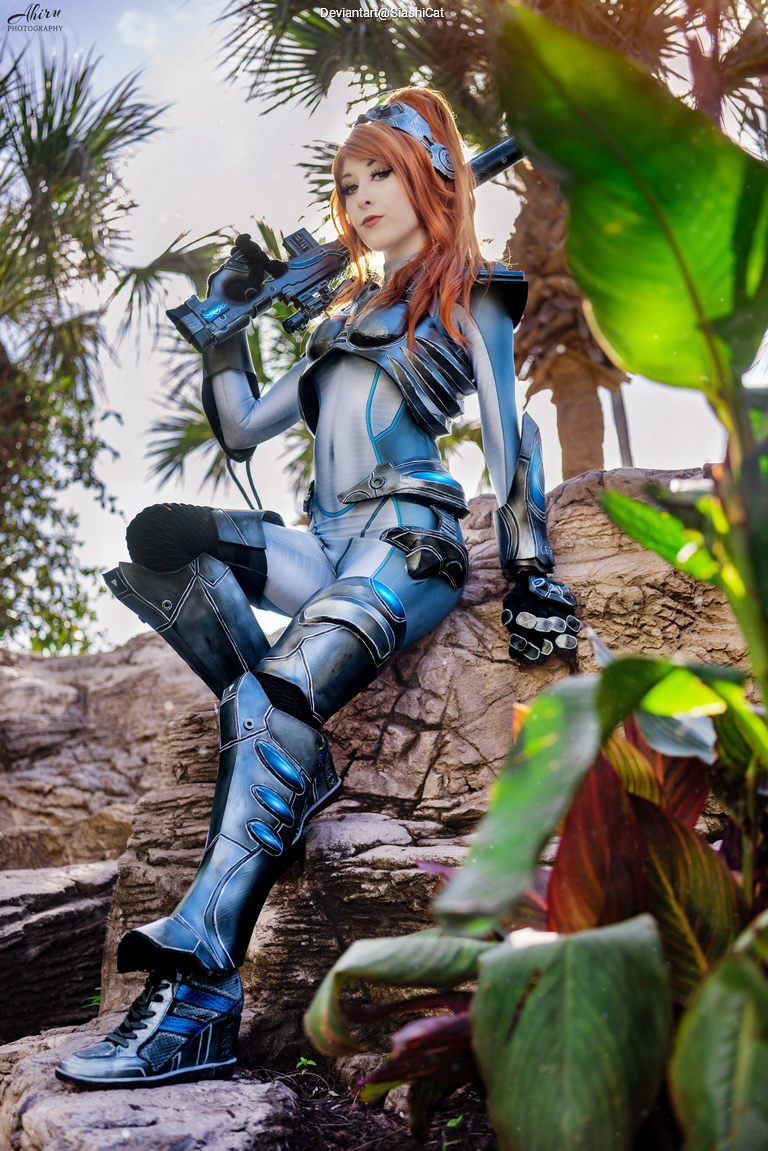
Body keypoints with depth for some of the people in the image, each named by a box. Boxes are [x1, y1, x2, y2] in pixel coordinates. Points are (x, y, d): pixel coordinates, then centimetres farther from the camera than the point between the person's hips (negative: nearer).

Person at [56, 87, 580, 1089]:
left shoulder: (468, 301, 13)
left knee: (283, 695, -32)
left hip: (410, 540, -6)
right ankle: (297, 769, -22)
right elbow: (240, 429, 28)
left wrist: (530, 577, -11)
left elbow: (509, 443, -1)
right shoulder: (347, 319, 30)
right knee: (158, 538, -19)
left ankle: (200, 992, -42)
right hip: (326, 549, 7)